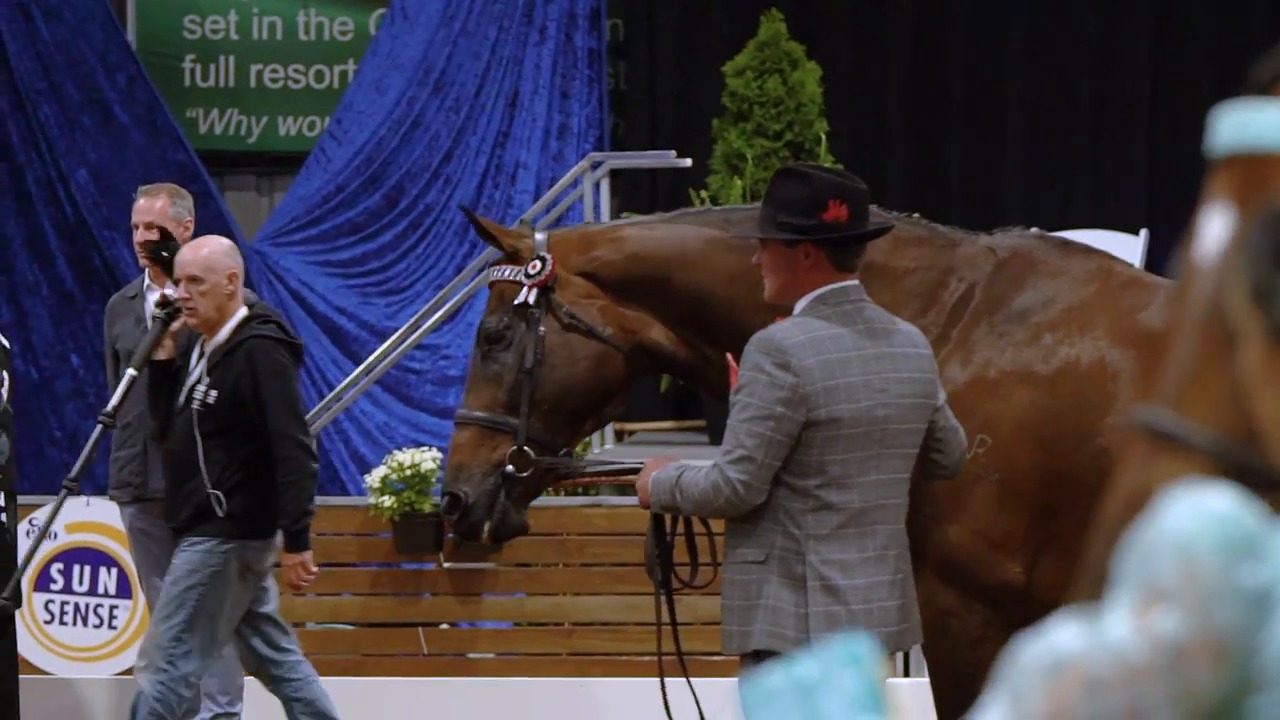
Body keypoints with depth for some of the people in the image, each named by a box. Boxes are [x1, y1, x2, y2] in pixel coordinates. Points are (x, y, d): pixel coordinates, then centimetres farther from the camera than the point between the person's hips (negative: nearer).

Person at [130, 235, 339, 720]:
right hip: (207, 529, 10)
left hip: (227, 534, -10)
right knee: (276, 657, 15)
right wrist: (162, 361, 1)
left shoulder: (259, 352, -16)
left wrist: (296, 540, -24)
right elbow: (167, 430, 15)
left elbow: (294, 451, -21)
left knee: (165, 663, -7)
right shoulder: (196, 348, 11)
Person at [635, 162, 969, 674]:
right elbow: (949, 457, 21)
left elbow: (735, 487, -17)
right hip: (880, 608, 9)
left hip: (795, 618, -9)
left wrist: (661, 483, 1)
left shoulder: (781, 351, -18)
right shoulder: (912, 347, 7)